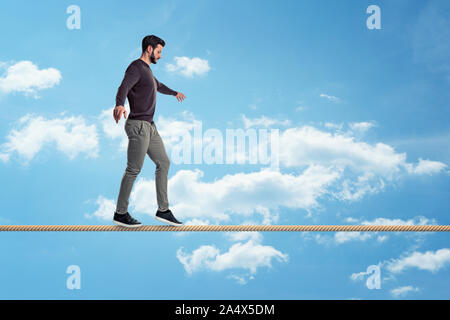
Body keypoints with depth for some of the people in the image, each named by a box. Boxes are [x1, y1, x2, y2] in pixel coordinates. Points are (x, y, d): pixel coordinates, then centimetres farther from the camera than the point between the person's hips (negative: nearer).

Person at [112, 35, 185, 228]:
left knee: (163, 163, 9)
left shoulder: (147, 70, 23)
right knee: (133, 170, -8)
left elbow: (159, 86, 44)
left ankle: (163, 211, 13)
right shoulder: (136, 67, -8)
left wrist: (175, 93, 62)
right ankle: (120, 214, 0)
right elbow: (124, 87, -26)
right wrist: (119, 104, -47)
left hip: (149, 127, 10)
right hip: (138, 125, -10)